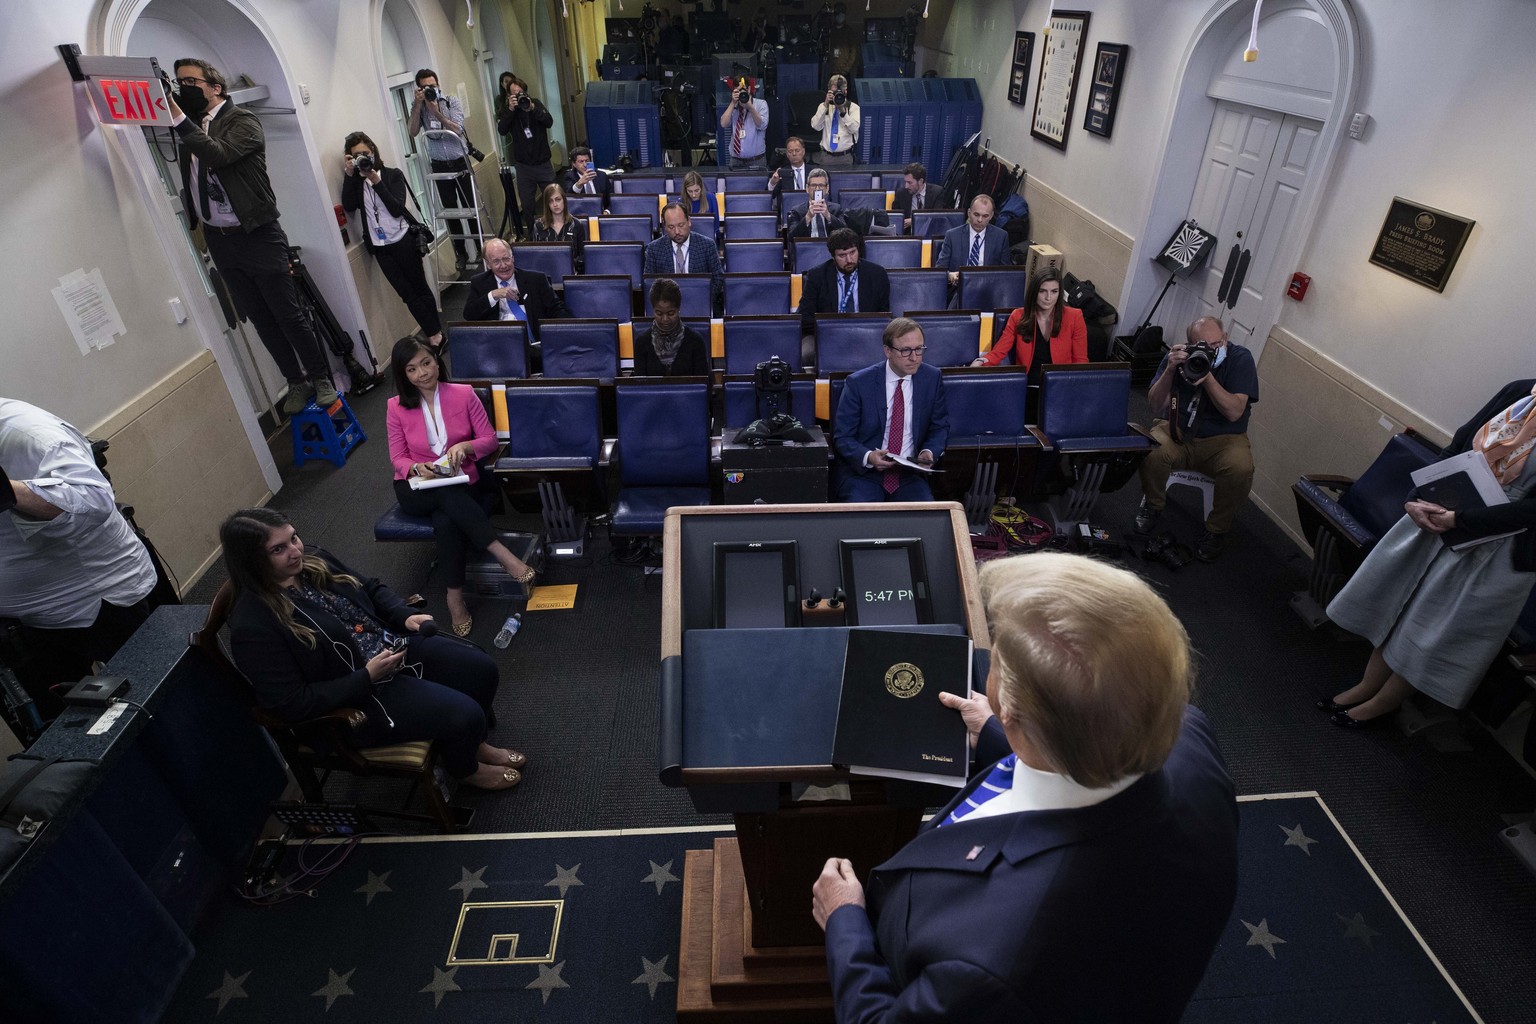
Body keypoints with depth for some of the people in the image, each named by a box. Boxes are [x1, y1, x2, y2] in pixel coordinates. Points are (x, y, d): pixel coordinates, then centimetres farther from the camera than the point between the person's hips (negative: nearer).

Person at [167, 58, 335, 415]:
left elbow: (219, 154, -25)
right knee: (258, 318, 10)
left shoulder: (242, 120, -7)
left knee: (287, 313, -1)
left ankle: (321, 378, 13)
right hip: (217, 239, 6)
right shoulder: (190, 128, 11)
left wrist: (178, 118, -27)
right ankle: (296, 382, 20)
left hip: (257, 235, -6)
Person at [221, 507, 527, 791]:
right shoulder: (253, 628, -23)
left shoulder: (313, 561, -2)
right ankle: (464, 768, 18)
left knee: (481, 668, -4)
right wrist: (367, 676, -24)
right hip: (356, 698, -7)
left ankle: (476, 742, 24)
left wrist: (405, 616, -6)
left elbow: (372, 589, 13)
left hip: (393, 646, 8)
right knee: (464, 715, -18)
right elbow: (292, 705, -22)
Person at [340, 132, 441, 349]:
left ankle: (436, 333, 14)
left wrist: (376, 181, -19)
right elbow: (349, 206, -11)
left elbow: (397, 209, -14)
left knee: (420, 288, 5)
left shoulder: (393, 175, -2)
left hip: (404, 240, -3)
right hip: (380, 247, 3)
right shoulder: (355, 181, 6)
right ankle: (434, 335, 8)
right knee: (408, 295, 3)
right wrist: (349, 174, -13)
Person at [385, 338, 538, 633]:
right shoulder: (396, 407, 0)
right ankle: (501, 553, -39)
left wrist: (465, 446, -21)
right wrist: (416, 467, -21)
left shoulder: (463, 394, -1)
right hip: (416, 489, 0)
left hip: (460, 484, 0)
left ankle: (455, 595, -26)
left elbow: (490, 440, 0)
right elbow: (398, 458, 3)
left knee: (445, 522, -35)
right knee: (448, 495, -37)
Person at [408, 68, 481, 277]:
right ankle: (461, 254, 13)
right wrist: (418, 105, -18)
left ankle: (482, 249, 13)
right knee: (450, 210, 5)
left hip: (460, 162, -2)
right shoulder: (418, 105, 0)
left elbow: (457, 129, -17)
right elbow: (413, 132, -11)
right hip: (439, 165, 2)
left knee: (470, 207, 0)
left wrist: (436, 111, -25)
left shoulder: (451, 101, -6)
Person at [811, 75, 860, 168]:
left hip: (846, 157, -1)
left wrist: (843, 111, -17)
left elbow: (854, 129, -10)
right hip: (827, 156, 1)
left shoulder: (853, 107, 5)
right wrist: (826, 105, -13)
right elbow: (816, 126, -7)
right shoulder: (823, 106, 9)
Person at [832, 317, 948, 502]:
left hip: (910, 476, 3)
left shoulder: (932, 379, 3)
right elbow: (842, 437, -3)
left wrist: (930, 451, -7)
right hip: (863, 474, -2)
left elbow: (940, 427, 14)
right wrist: (868, 457, -22)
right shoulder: (858, 383, -6)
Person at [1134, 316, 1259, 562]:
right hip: (1176, 431, 1)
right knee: (1152, 451, -33)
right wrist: (1170, 369, -25)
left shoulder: (1241, 359, -9)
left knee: (1240, 468, -33)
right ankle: (1152, 506, -1)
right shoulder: (1178, 355, -4)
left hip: (1222, 439, 0)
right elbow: (1155, 407, -11)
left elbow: (1234, 412, -19)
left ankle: (1217, 530, -5)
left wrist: (1207, 377, -29)